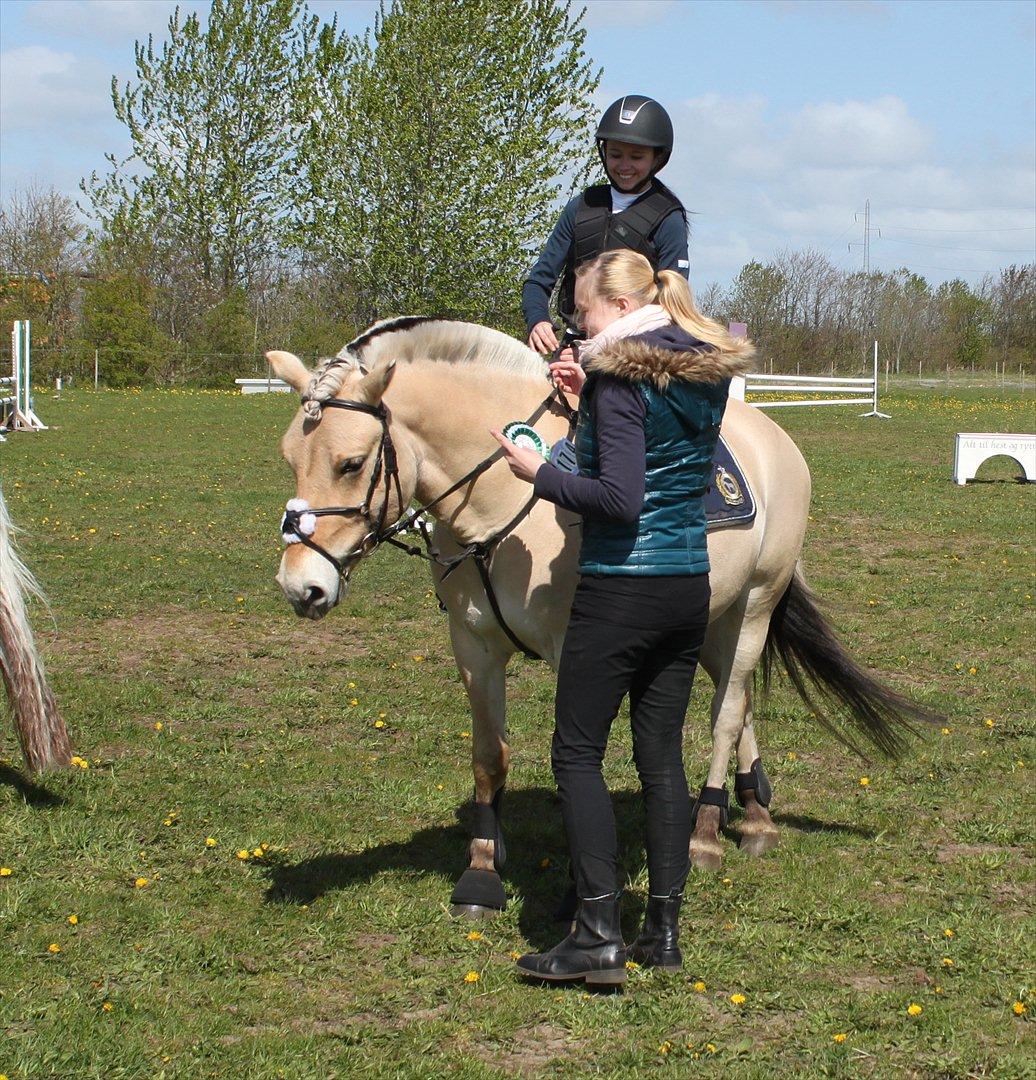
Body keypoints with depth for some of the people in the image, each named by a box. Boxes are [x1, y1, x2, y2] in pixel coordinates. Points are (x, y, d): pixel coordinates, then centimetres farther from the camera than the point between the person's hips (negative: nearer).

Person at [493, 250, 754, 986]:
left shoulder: (620, 373, -15)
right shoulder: (711, 371, 9)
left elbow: (620, 498, -22)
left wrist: (539, 473, -10)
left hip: (620, 588, -8)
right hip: (690, 587, 8)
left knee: (577, 752, 1)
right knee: (663, 755, 12)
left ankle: (600, 936, -3)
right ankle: (664, 932, 15)